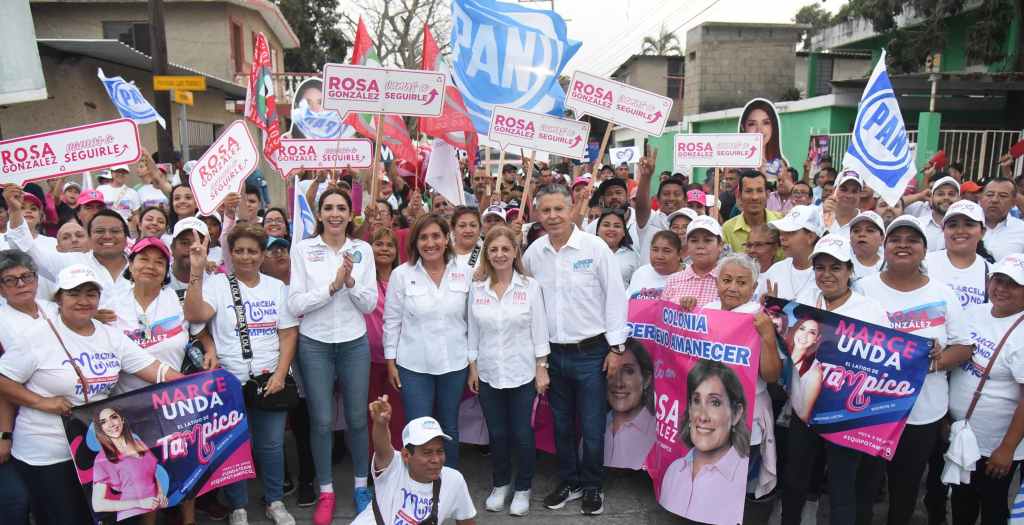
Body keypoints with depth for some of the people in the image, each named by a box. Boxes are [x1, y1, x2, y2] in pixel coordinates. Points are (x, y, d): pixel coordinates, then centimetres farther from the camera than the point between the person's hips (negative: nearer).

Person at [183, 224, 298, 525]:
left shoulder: (277, 287, 6)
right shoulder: (216, 284, -2)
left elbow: (288, 333, 4)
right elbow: (193, 315, -21)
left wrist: (280, 374, -6)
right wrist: (197, 271, -27)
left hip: (270, 380, 2)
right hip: (230, 382, -2)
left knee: (271, 444, 10)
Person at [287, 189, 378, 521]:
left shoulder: (363, 250, 0)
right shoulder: (302, 249, -4)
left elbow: (370, 305, -1)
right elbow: (294, 305, -10)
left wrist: (350, 282, -18)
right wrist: (332, 286, -19)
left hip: (355, 344, 1)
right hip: (314, 345, -1)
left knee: (357, 418, 11)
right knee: (321, 421, 7)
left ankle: (361, 485, 30)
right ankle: (326, 492, 25)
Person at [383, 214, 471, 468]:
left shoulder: (465, 273, -2)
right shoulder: (401, 274, -5)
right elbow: (392, 320, 0)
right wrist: (391, 361, 0)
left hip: (454, 364, 2)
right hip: (414, 366, -1)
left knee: (449, 428, 15)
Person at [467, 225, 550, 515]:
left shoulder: (530, 286, -6)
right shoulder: (477, 288, 0)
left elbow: (539, 330, -3)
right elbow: (473, 331, 5)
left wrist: (542, 368, -5)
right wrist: (472, 368, 4)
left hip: (522, 373, -2)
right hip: (488, 374, 2)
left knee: (522, 434, 5)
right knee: (496, 434, 12)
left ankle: (523, 488, 26)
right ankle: (500, 484, 34)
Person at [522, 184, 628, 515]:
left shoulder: (595, 248, -10)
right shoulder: (533, 253, 1)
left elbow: (615, 297, -7)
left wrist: (616, 347, -8)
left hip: (591, 352, -3)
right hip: (552, 353, 4)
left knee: (592, 428, 6)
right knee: (561, 425, 16)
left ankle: (592, 487, 27)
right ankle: (569, 482, 35)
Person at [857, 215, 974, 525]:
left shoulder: (943, 294, 1)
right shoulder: (864, 289, -3)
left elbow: (963, 347, 3)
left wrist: (936, 360, -17)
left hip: (923, 413, 2)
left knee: (907, 486, 16)